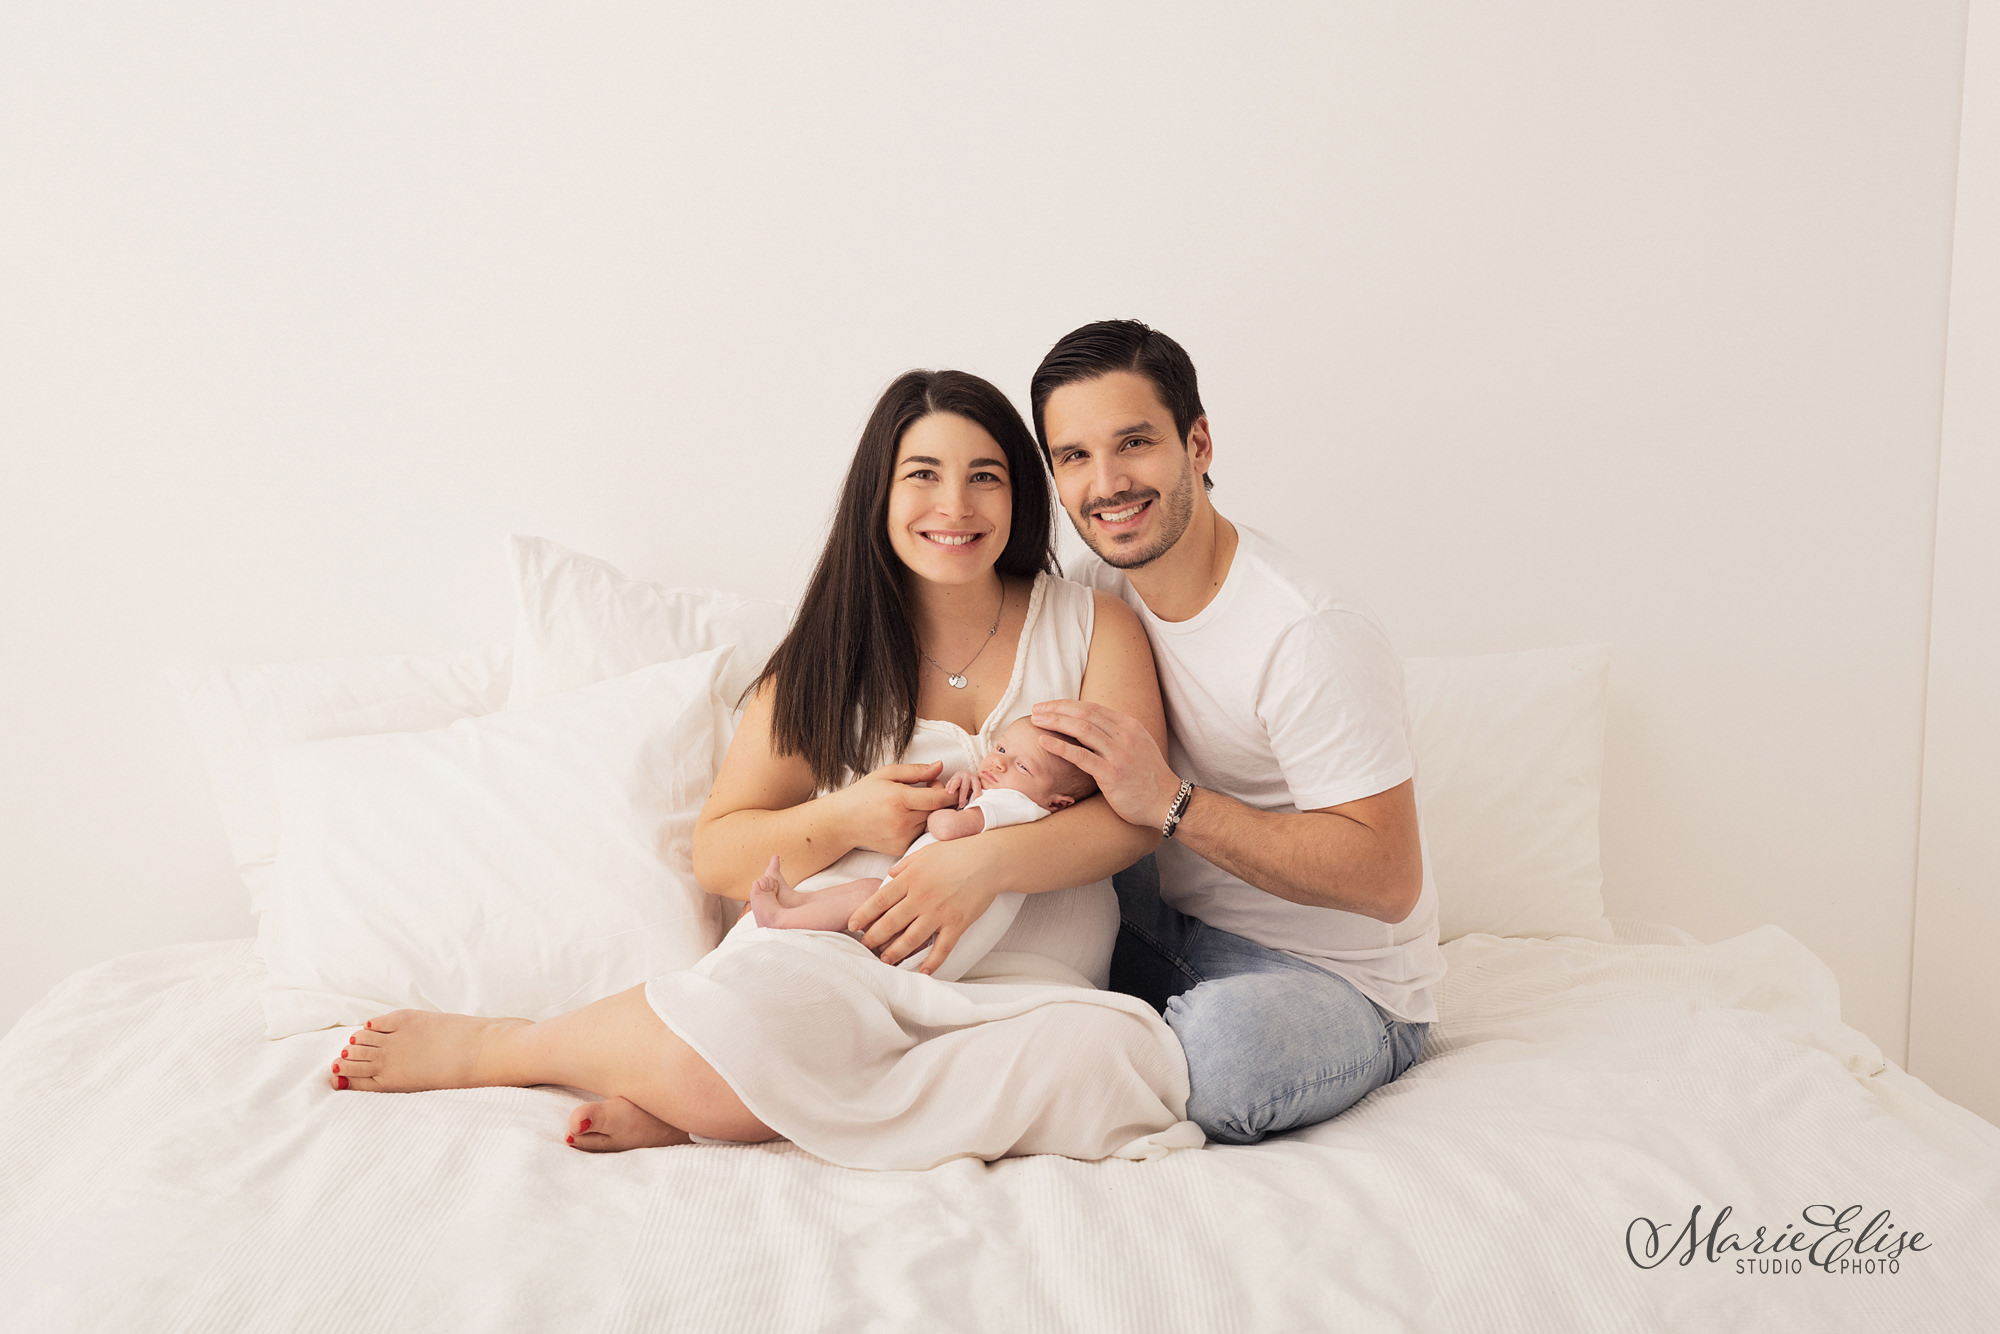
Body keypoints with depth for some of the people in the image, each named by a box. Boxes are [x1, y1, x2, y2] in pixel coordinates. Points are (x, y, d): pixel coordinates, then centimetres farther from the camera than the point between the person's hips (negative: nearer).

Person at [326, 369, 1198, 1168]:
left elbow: (1138, 811, -2)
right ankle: (478, 1047, -8)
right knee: (747, 1018, -38)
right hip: (826, 948, -1)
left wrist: (987, 858, -19)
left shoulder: (1091, 626, 9)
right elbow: (719, 855, 9)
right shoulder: (829, 656, 10)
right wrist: (842, 819, -11)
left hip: (1018, 987, 2)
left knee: (1110, 1063, -35)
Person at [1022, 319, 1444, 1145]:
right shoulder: (1099, 588, -1)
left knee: (1225, 1040, -36)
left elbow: (1387, 880, -24)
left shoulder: (1310, 637, -23)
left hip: (1341, 984, -6)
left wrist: (1169, 802, -31)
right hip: (1179, 936, 6)